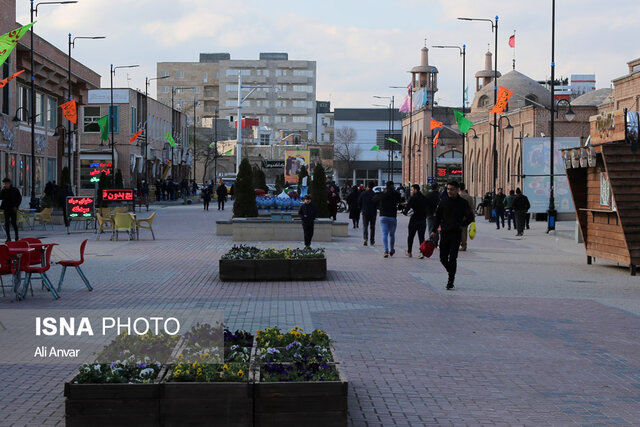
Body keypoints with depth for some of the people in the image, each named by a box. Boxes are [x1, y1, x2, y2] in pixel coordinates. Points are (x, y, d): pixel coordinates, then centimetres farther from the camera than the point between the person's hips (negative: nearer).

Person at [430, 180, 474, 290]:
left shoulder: (463, 203, -3)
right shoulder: (443, 202, 3)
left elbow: (470, 217, 6)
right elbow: (438, 217, 11)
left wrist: (462, 225, -8)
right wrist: (434, 231, 6)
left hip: (456, 234, -3)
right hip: (444, 233, 3)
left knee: (452, 258, -10)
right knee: (443, 258, 5)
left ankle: (451, 281, -1)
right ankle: (451, 273, 30)